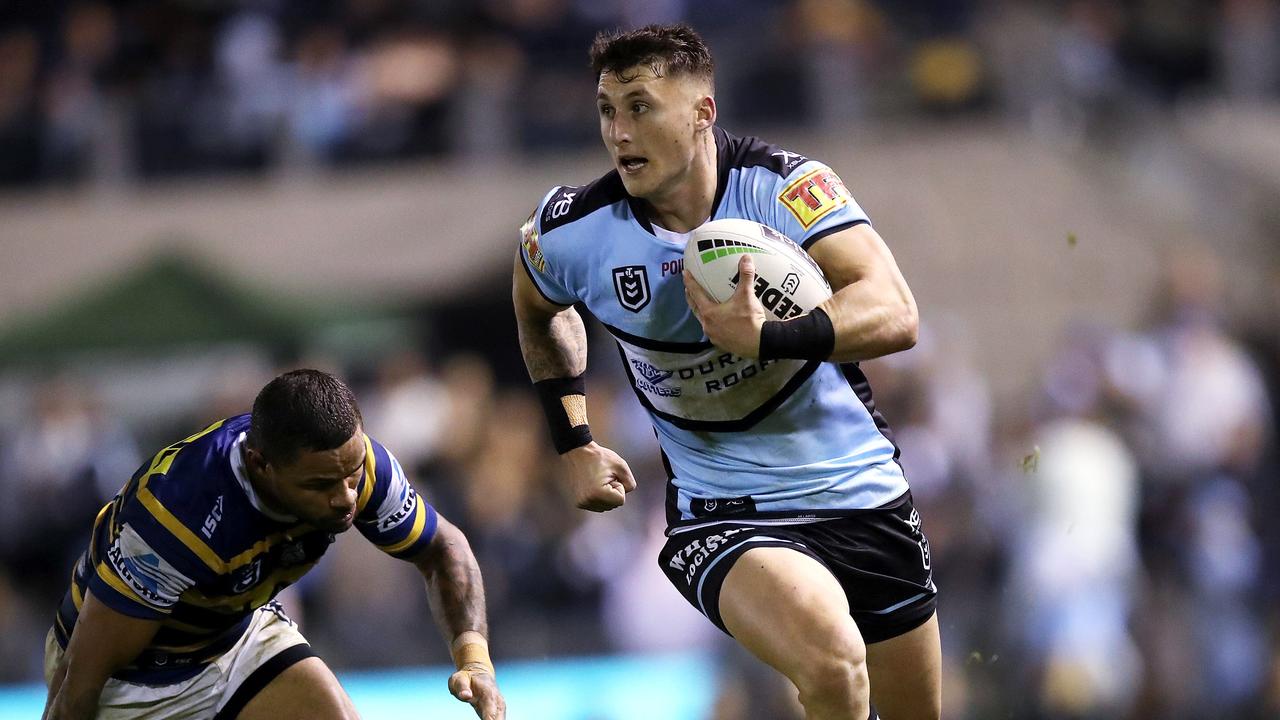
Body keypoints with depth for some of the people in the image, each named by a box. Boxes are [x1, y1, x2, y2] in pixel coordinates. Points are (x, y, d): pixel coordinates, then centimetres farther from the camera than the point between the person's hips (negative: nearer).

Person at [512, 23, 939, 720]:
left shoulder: (785, 185, -15)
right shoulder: (572, 233, -9)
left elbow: (895, 315, -28)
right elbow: (540, 311, 17)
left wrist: (765, 337, -42)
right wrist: (572, 444, 11)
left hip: (862, 495, 2)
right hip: (722, 515, -2)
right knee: (832, 663, -33)